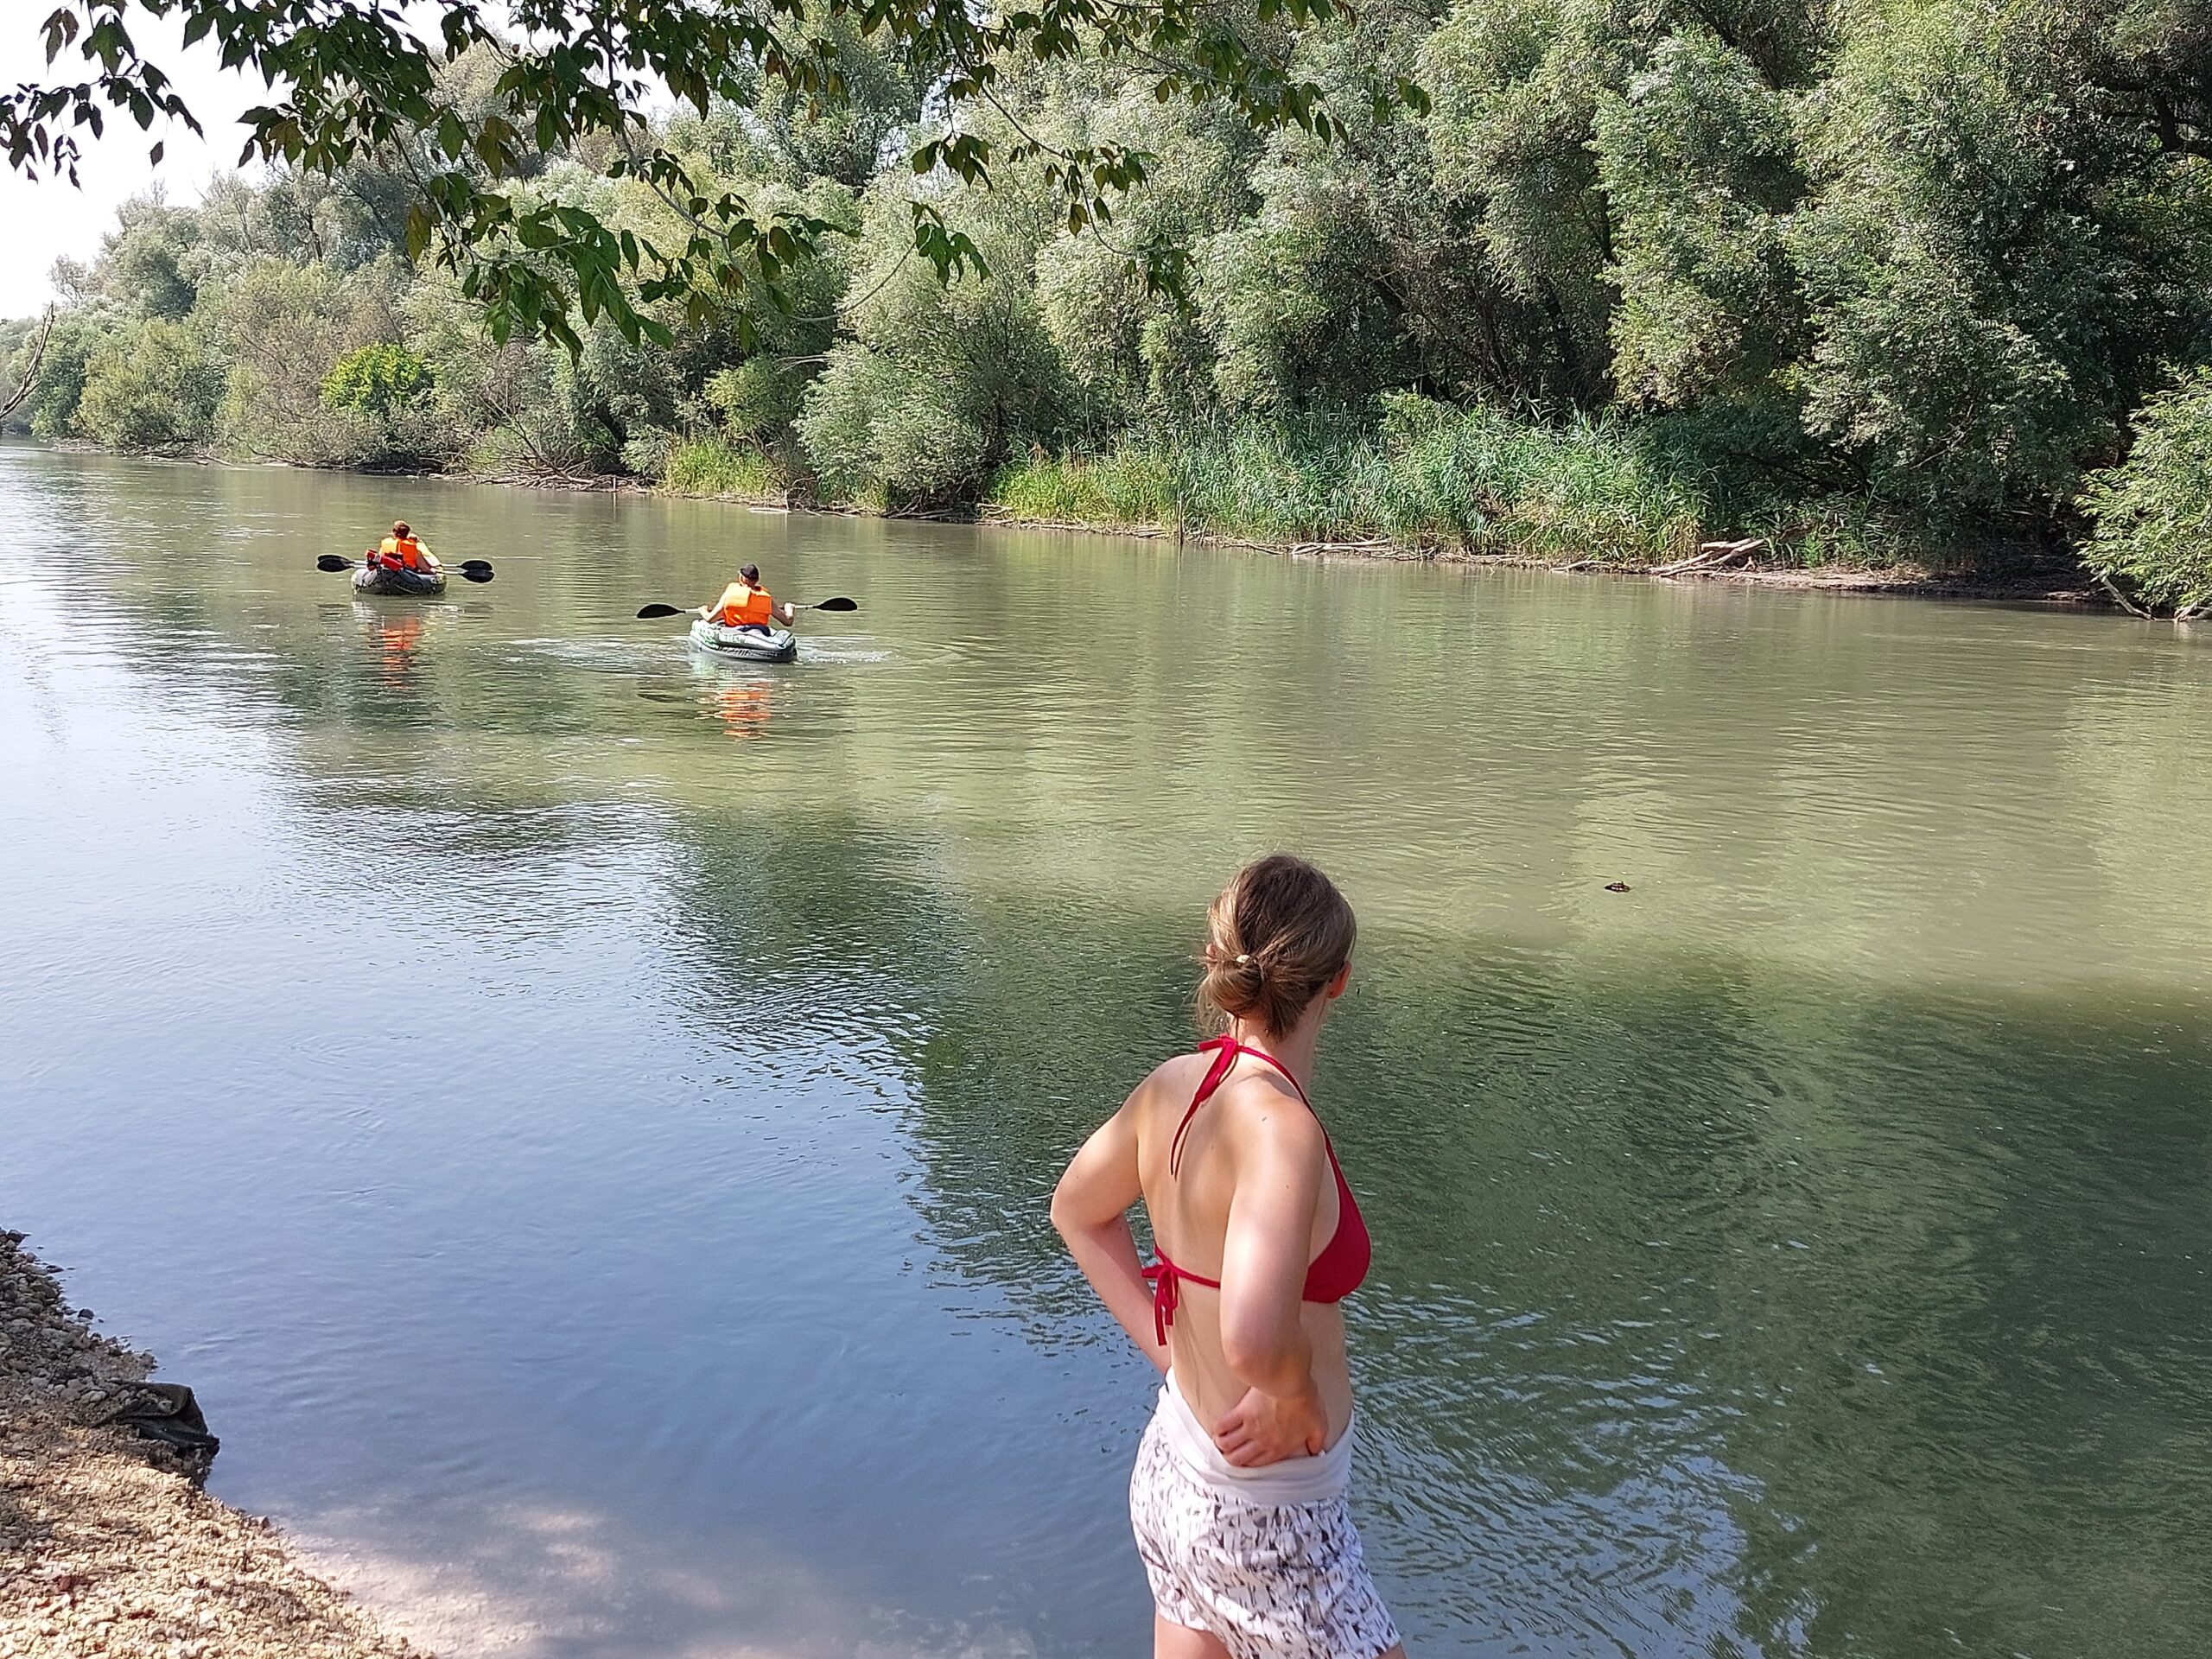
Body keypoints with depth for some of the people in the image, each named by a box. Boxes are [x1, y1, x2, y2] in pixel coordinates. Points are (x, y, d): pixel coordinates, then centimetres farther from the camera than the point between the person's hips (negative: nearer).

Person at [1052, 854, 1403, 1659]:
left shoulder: (1172, 1085, -5)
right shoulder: (1279, 1125, -29)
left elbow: (1077, 1212, 13)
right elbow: (1254, 1339, -43)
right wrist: (1295, 1395, -21)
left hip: (1171, 1468, 8)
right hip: (1262, 1519, -8)